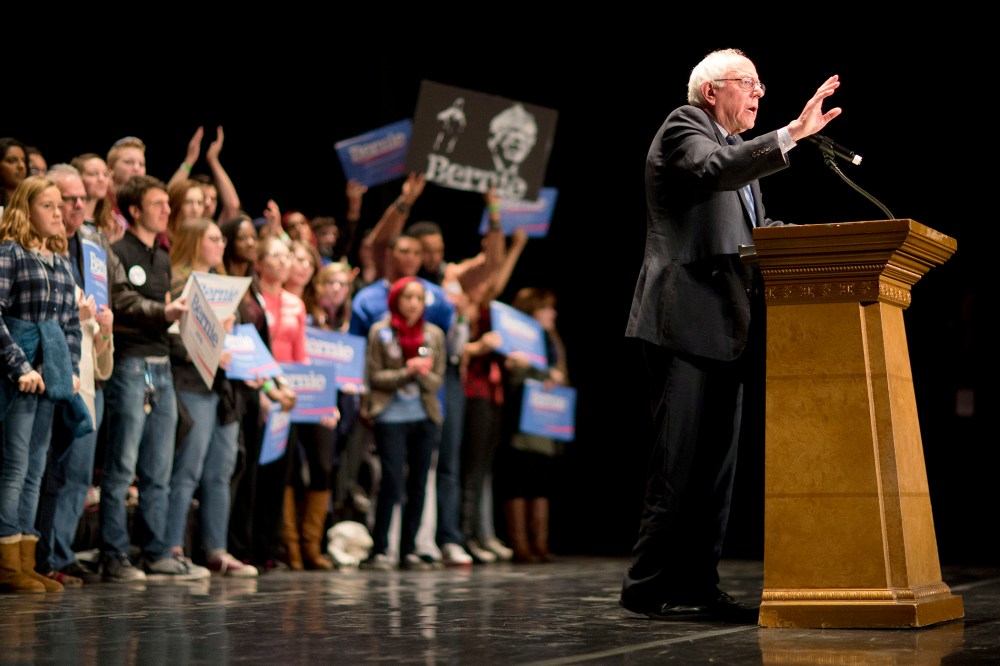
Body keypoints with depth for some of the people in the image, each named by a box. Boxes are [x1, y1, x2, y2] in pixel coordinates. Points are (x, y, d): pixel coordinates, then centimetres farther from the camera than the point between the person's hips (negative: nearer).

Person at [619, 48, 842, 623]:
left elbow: (756, 230, 22)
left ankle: (697, 586, 12)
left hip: (727, 329, 9)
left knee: (716, 465, 8)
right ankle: (649, 587, -4)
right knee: (680, 464, -10)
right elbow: (714, 169, -23)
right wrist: (792, 134, -29)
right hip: (688, 322, -9)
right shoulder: (684, 127, -1)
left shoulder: (739, 150, 26)